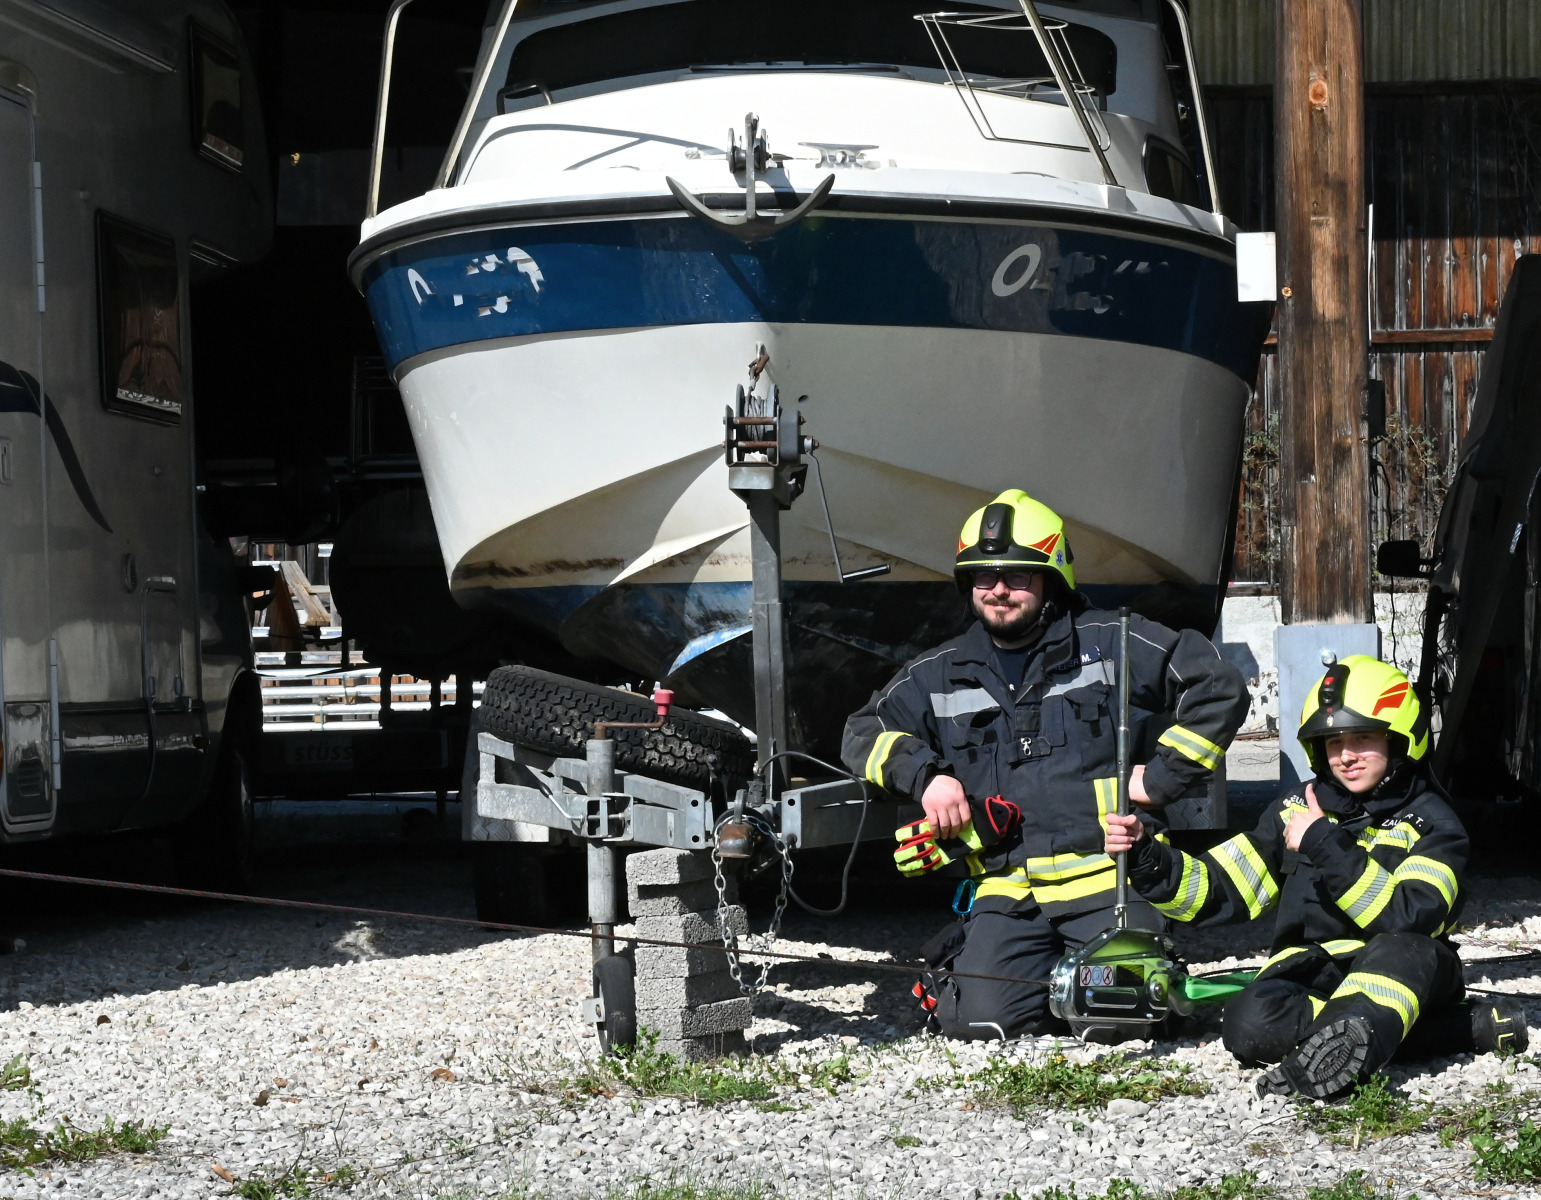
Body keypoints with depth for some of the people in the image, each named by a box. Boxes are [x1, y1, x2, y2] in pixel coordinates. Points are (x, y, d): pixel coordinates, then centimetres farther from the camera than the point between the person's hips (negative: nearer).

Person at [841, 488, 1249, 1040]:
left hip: (1105, 877, -2)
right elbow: (863, 734, 21)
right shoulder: (941, 675, 14)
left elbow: (1219, 687, 2)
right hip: (1006, 892, 2)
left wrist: (1161, 775, -2)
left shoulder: (1110, 644, 3)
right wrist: (925, 774, 2)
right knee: (980, 1023, -18)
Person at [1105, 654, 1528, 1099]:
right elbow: (1217, 888, 10)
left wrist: (1325, 845, -22)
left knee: (1402, 950, -37)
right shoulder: (1298, 809, 12)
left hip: (1398, 978, -3)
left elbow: (1406, 919, -20)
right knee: (1250, 1024, -31)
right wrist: (1147, 858, -7)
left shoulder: (1430, 824, -2)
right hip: (1310, 974, 3)